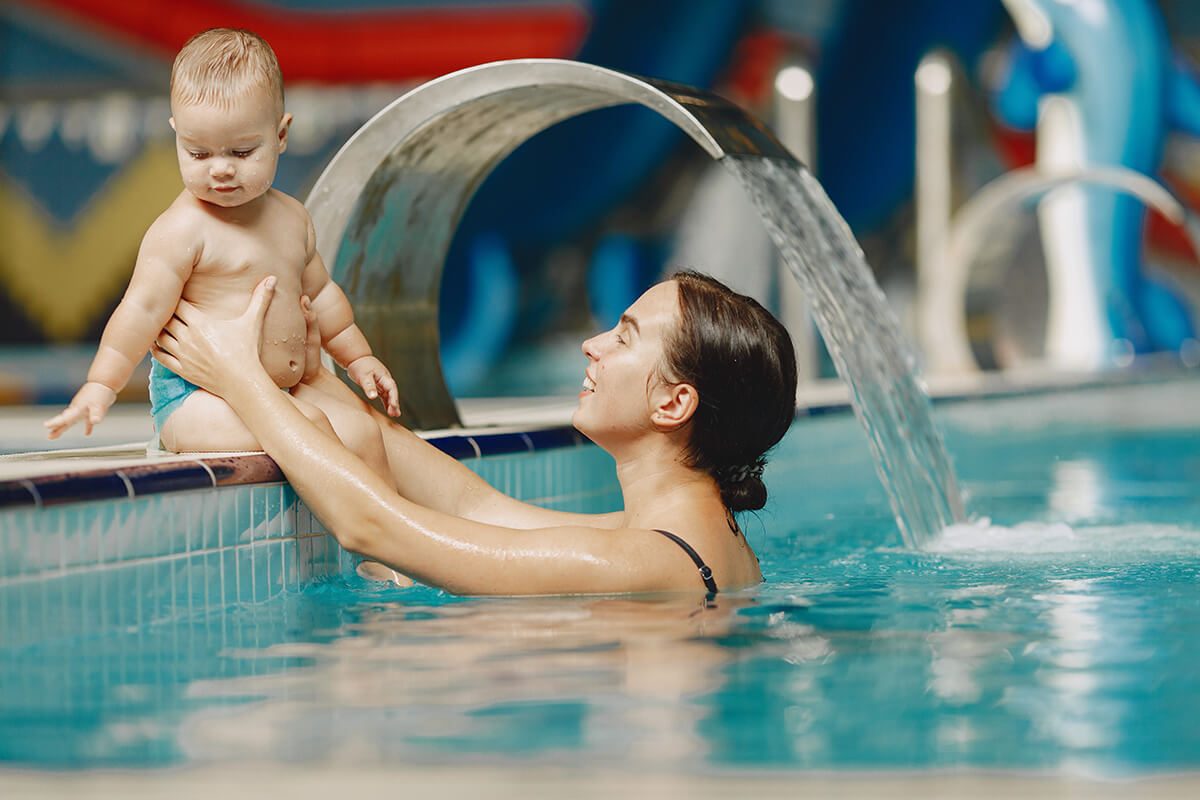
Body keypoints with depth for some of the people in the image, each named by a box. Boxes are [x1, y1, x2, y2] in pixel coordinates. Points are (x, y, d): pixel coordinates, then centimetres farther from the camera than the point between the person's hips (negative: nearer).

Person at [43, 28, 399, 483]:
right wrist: (100, 385, -24)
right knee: (309, 427, -27)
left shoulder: (291, 218, 13)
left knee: (363, 433, -6)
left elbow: (318, 292, 26)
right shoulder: (182, 230, -12)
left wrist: (358, 358, 30)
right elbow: (144, 308, -17)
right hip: (194, 400, -8)